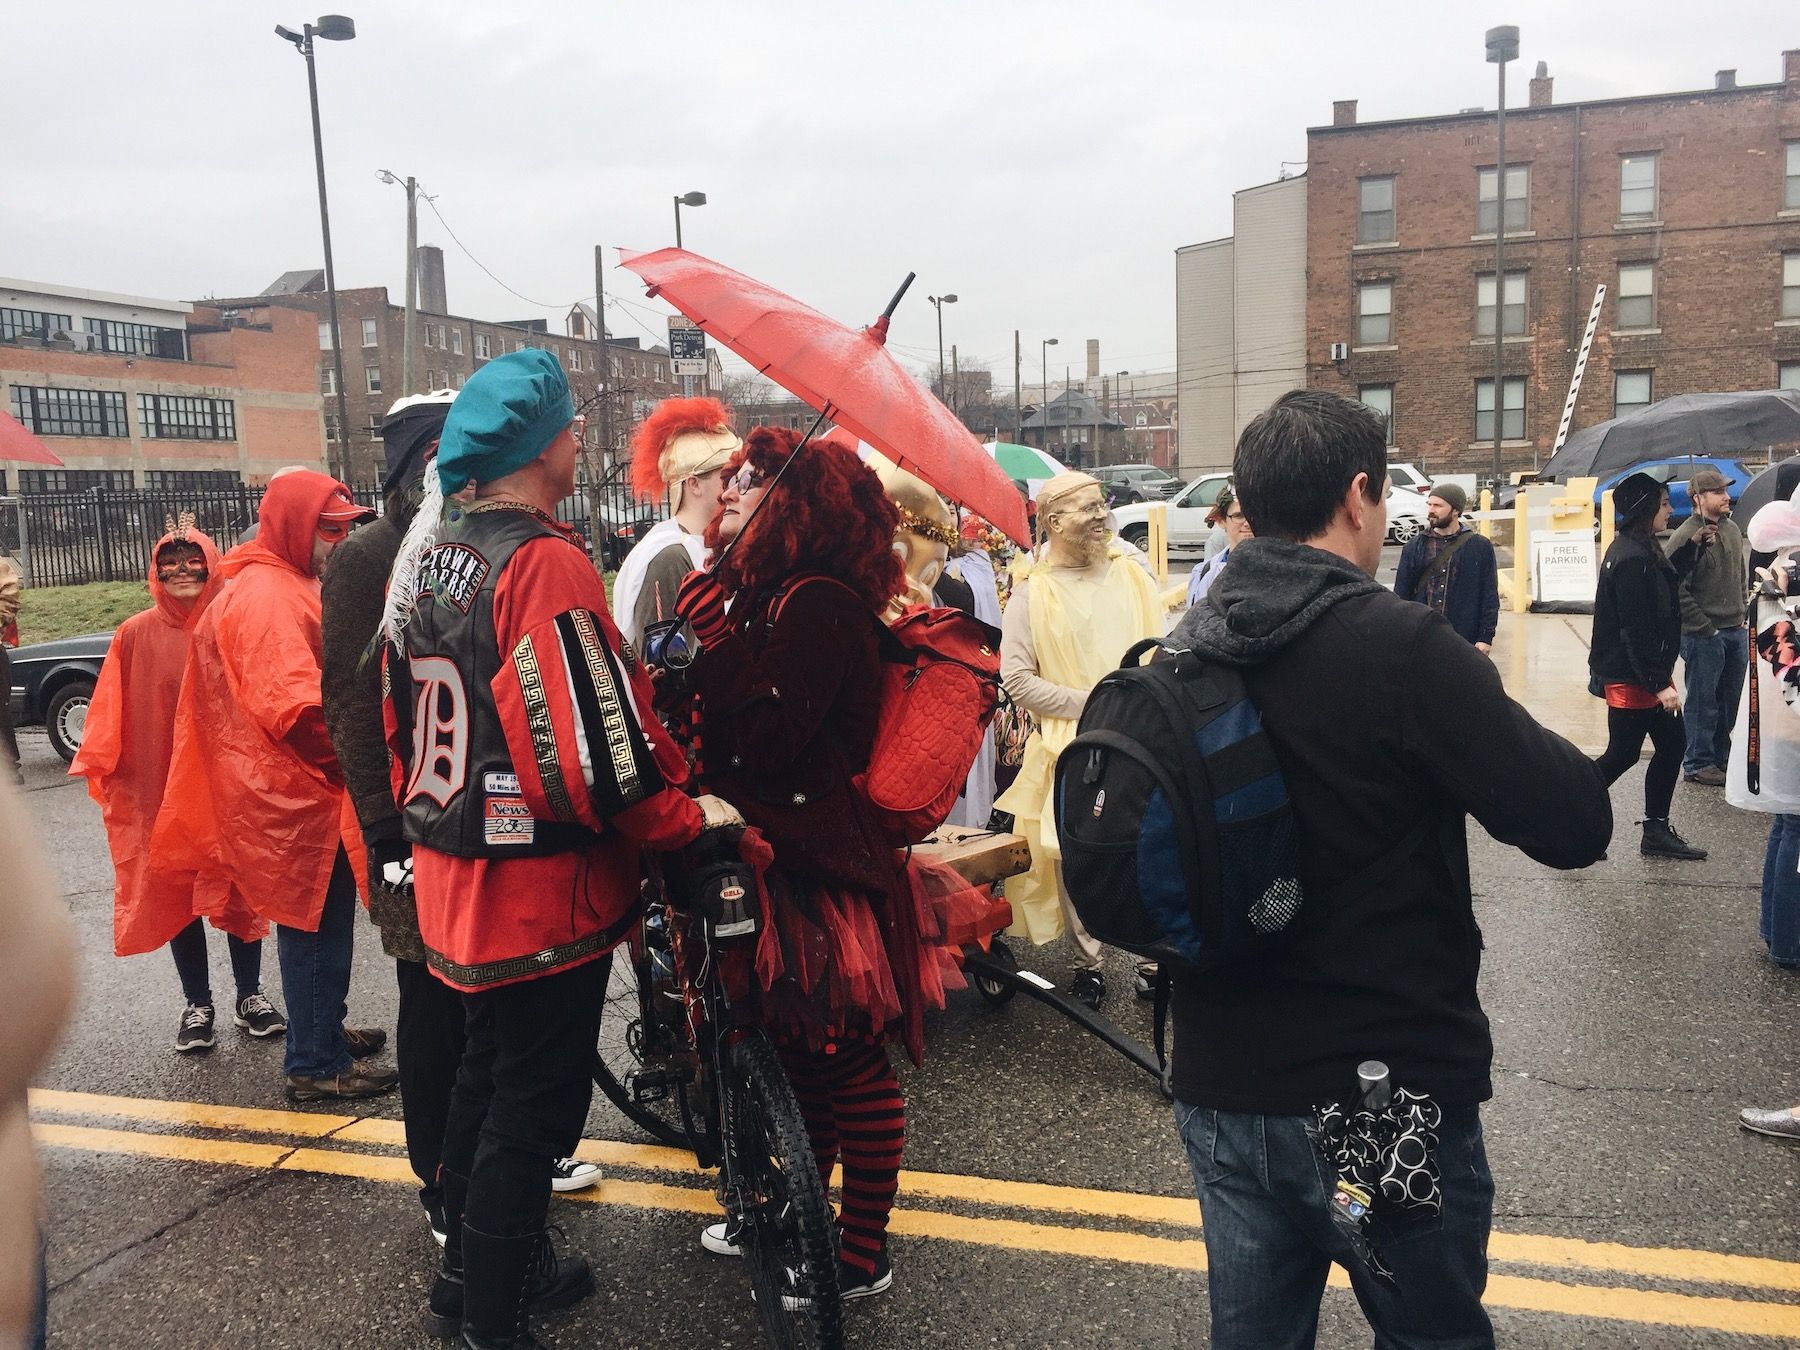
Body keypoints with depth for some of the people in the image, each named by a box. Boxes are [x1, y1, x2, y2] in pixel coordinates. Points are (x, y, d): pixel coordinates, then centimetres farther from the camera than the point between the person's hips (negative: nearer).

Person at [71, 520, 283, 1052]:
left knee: (239, 891, 9)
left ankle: (250, 996, 24)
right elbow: (110, 713, -1)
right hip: (161, 790, 1)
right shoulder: (135, 635, -2)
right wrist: (98, 764, -8)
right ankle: (197, 1005, 23)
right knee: (176, 895, 9)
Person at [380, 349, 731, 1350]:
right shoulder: (547, 562, -21)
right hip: (540, 888, -9)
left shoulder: (429, 556, 7)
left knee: (490, 1076, 24)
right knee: (533, 1106, 6)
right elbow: (591, 745, -26)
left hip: (453, 875, 9)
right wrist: (687, 814, -13)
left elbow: (407, 715, 14)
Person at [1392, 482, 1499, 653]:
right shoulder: (1414, 547, 5)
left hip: (1464, 642, -1)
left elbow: (1490, 598, 1)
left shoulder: (1480, 547, 1)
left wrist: (1486, 638, -5)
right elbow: (1401, 594, 6)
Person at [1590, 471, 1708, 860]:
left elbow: (1666, 582, 28)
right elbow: (1637, 631, -24)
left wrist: (1691, 549, 20)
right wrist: (1659, 683, -24)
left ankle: (1657, 832, 21)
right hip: (1632, 678, -10)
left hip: (1647, 672, 10)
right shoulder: (1632, 559, -21)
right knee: (1623, 754, -1)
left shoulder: (1639, 550, 10)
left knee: (1672, 745, 13)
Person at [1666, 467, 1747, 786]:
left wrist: (1742, 614, 13)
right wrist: (1705, 628, -15)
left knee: (1730, 700, 14)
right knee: (1702, 701, 1)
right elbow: (1677, 590, -17)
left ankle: (1720, 757, 27)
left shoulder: (1732, 530, 11)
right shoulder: (1685, 537, -14)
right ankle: (1698, 763, 12)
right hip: (1702, 636, -7)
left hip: (1735, 632, 7)